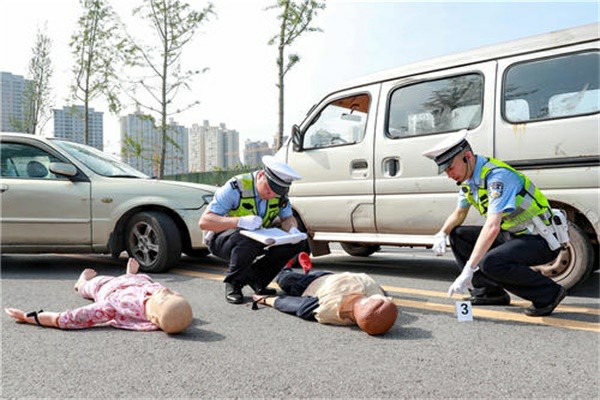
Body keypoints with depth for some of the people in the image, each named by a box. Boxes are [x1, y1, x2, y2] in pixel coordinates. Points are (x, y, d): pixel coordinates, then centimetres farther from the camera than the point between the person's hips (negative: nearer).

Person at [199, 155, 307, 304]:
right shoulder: (235, 188, -26)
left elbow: (288, 218, 0)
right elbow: (204, 222, -30)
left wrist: (293, 229, -26)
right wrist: (240, 221, -46)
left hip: (256, 238, 6)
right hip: (222, 238, -6)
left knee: (298, 242, -11)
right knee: (248, 240, -40)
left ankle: (255, 278, 2)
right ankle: (233, 283, -11)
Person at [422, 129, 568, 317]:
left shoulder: (497, 176, -26)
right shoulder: (469, 179, 1)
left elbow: (492, 227, -36)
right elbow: (458, 214, 15)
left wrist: (468, 270, -37)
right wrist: (442, 234, -7)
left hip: (542, 240, -9)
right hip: (513, 235, 9)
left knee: (490, 263, -31)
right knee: (457, 235, 4)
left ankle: (549, 294, -8)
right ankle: (490, 292, 8)